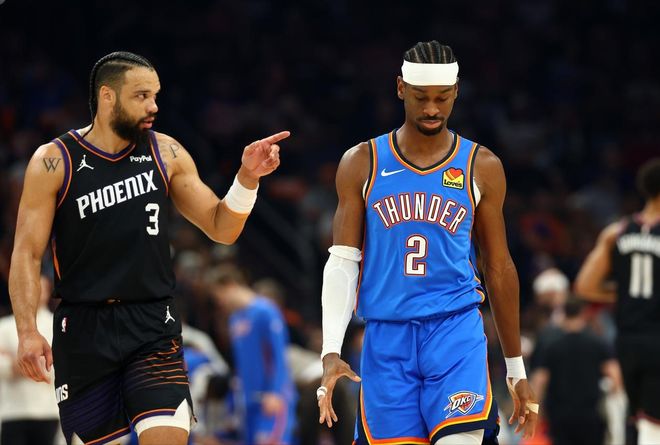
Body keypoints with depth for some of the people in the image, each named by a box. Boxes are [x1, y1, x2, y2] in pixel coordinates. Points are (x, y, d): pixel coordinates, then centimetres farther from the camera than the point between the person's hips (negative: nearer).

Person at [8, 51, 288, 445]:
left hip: (153, 325, 1)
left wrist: (247, 178, -9)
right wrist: (28, 331, -15)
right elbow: (27, 252, -5)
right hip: (84, 330, -1)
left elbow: (222, 229, 8)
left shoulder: (165, 154, 5)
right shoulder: (55, 162, -3)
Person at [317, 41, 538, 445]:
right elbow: (342, 263, 3)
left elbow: (499, 268, 11)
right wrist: (331, 352, -9)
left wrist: (517, 370, 12)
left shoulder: (482, 167, 5)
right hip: (386, 335, 1)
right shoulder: (362, 164, 5)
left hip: (456, 332, -1)